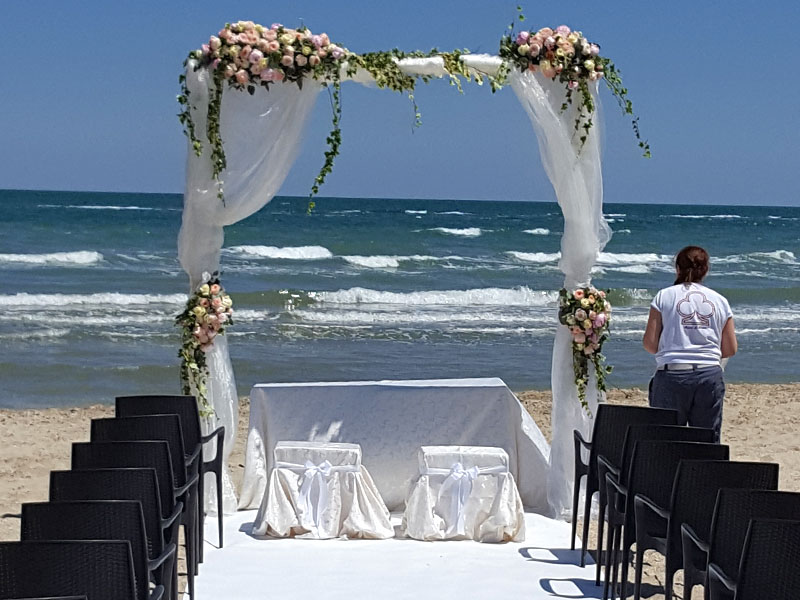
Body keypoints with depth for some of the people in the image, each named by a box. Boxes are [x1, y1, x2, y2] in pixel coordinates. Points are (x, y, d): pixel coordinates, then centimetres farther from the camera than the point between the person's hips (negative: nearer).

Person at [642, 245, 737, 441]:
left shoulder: (664, 296, 2)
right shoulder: (720, 301, 9)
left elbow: (650, 343, -2)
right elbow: (730, 349, 9)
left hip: (672, 375, -2)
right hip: (710, 375, 2)